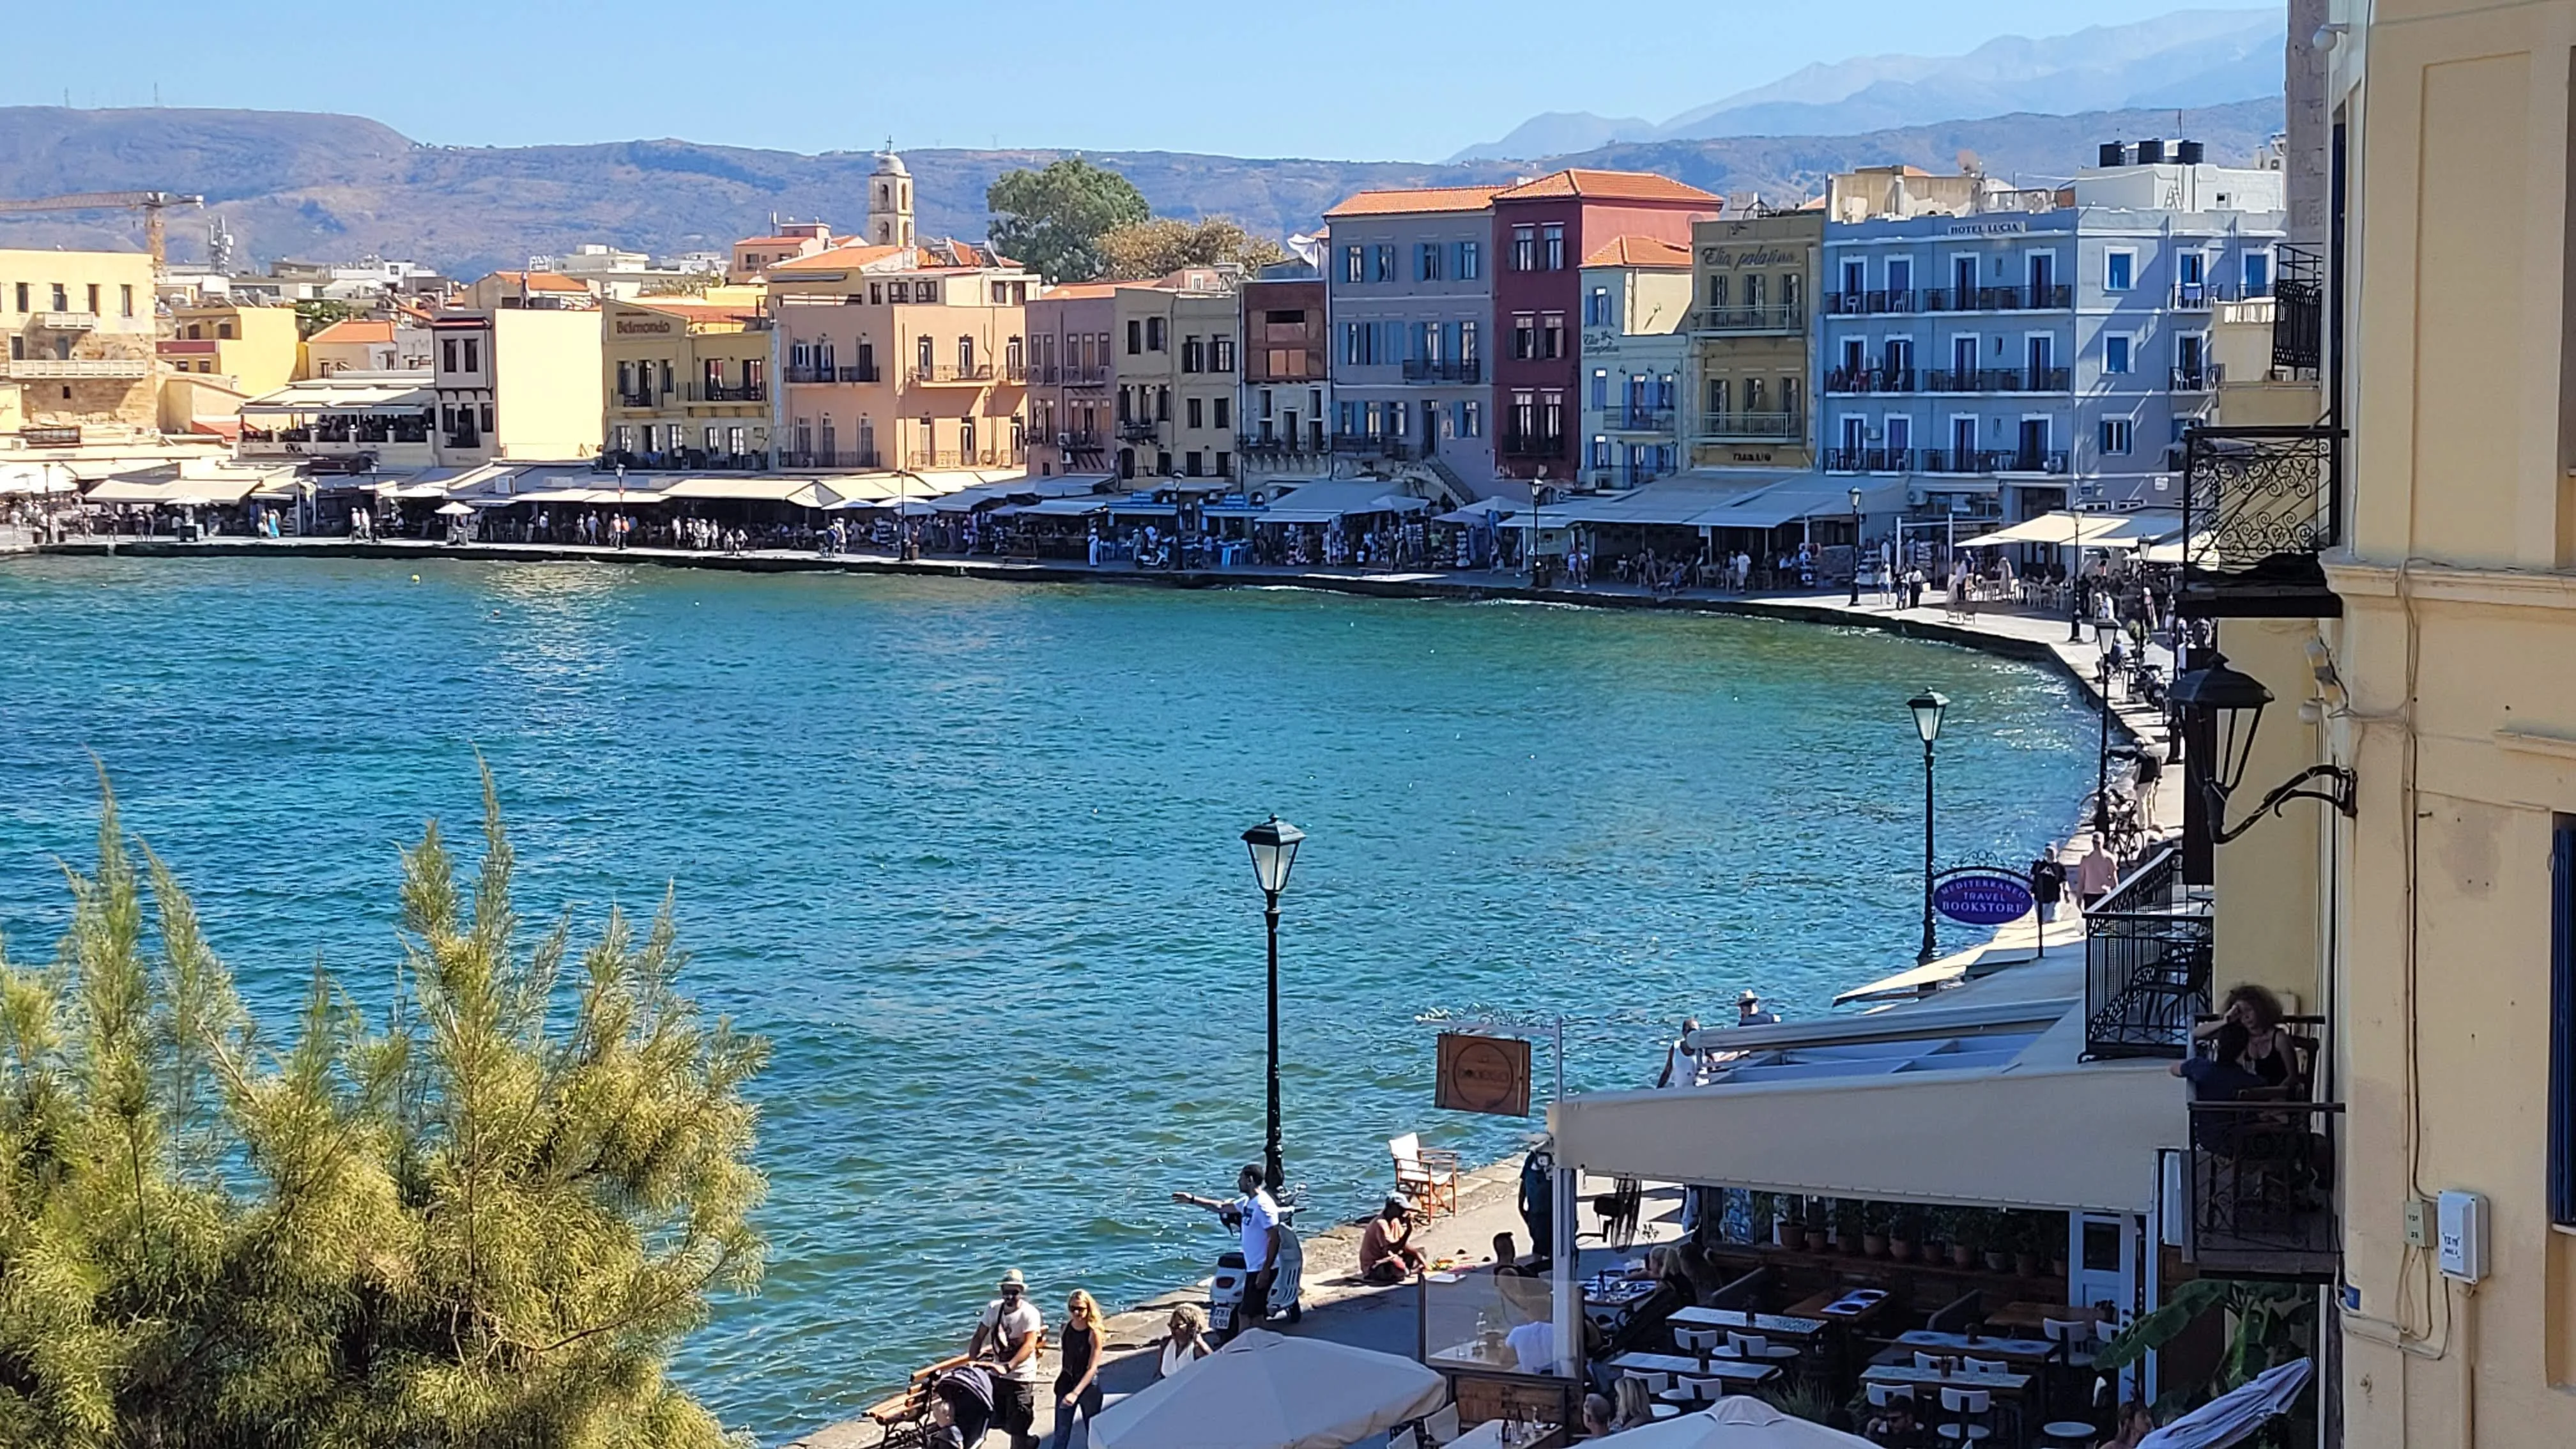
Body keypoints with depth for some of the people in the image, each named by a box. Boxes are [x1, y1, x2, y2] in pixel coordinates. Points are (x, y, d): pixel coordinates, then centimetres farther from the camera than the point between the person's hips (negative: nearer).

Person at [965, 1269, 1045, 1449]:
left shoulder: (1029, 1313, -19)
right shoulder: (994, 1308, -2)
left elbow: (1029, 1346, -28)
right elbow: (979, 1337, 3)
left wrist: (1007, 1368, -39)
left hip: (1021, 1377, -6)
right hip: (997, 1374, 6)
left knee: (1017, 1428, -2)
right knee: (996, 1421, 17)